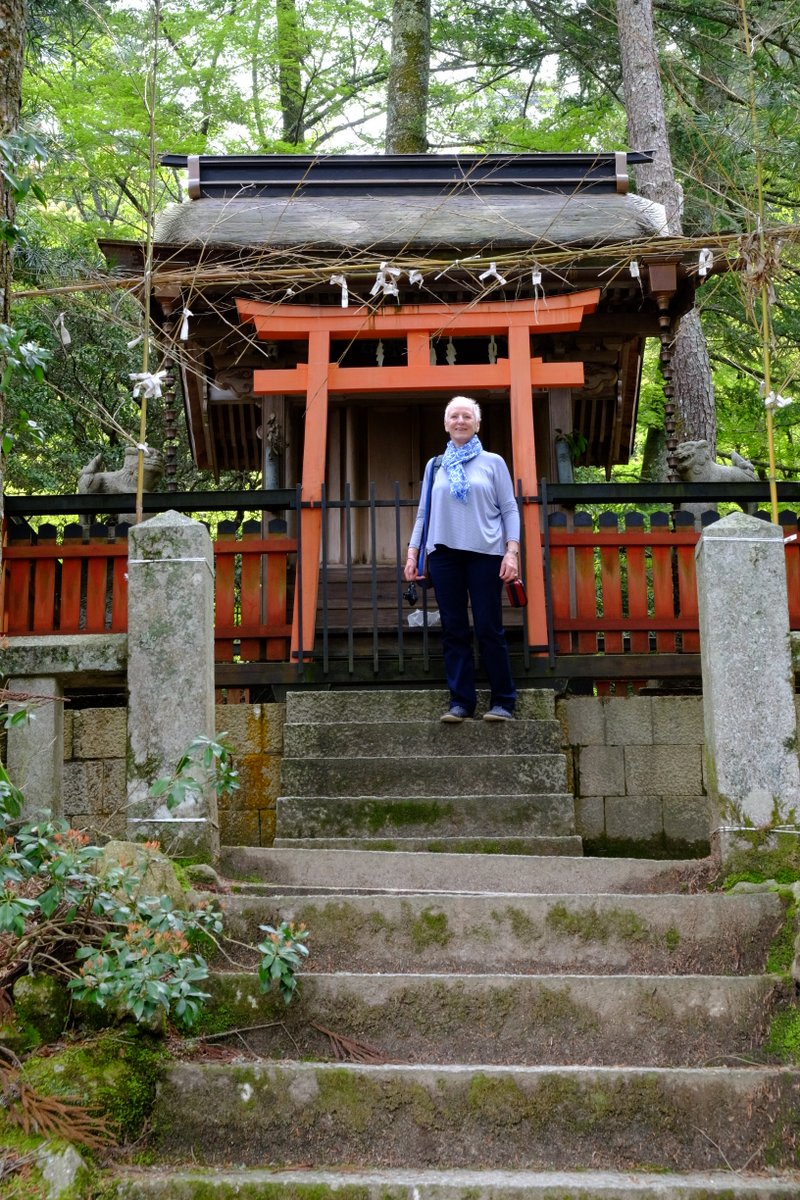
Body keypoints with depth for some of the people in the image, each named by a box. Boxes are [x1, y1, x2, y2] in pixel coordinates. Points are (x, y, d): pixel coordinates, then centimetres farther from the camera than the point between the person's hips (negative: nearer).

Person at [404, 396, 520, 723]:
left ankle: (503, 701, 4)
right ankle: (460, 701, 5)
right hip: (444, 554, 3)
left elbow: (509, 510, 5)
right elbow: (423, 512, 17)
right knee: (454, 630, 1)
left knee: (489, 629, -4)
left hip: (485, 554, -2)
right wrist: (412, 552, 8)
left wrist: (512, 551, -7)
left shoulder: (493, 462, 9)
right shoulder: (435, 466, 16)